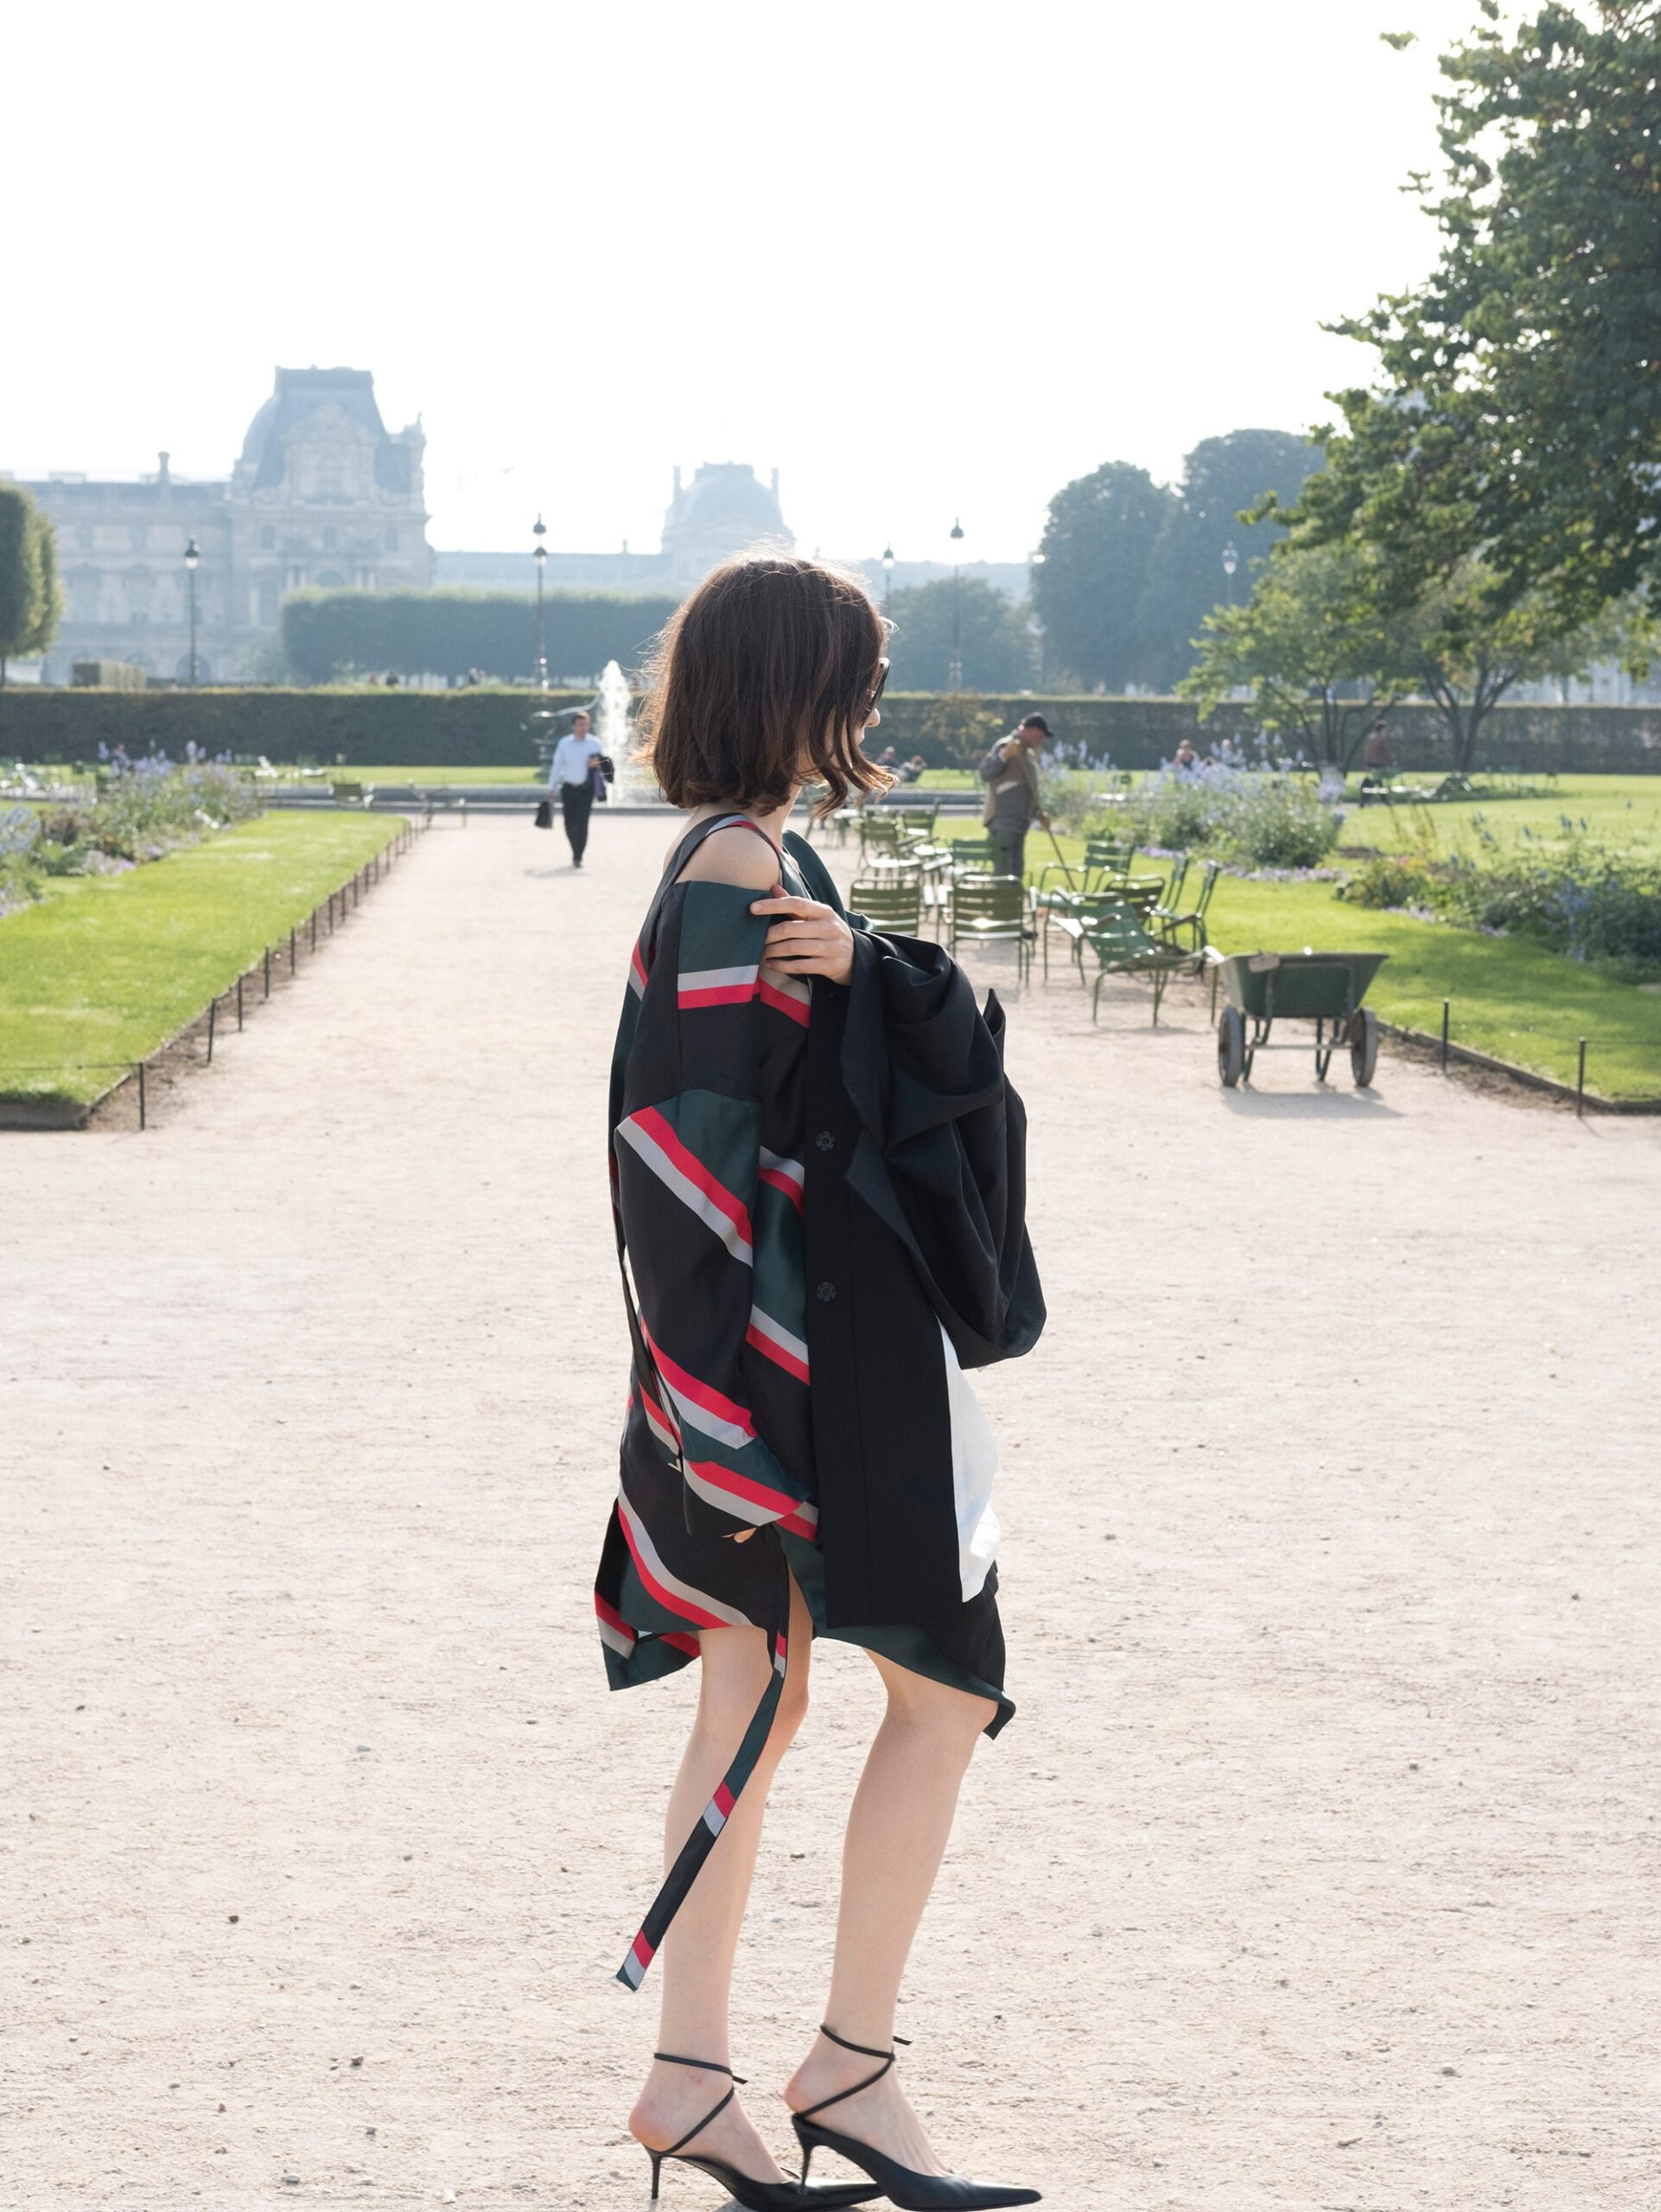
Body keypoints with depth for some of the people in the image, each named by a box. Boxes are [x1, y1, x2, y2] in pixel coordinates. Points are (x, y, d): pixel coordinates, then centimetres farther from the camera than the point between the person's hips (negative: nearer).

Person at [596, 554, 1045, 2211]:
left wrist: (862, 964, -13)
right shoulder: (742, 870, -17)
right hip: (813, 1340, -10)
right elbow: (718, 1141, -21)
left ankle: (691, 2077, 14)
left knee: (750, 1708, 11)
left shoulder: (760, 862, 14)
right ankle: (852, 2064, 4)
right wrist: (743, 1412, -22)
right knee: (945, 1689, -1)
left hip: (786, 1344, 10)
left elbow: (934, 1053, 10)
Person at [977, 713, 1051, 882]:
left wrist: (1038, 813, 20)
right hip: (1003, 822, -10)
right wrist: (1004, 755, -34)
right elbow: (985, 774, -22)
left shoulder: (1029, 752, 19)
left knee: (1017, 873, 12)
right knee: (1004, 873, -13)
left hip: (1020, 822, 10)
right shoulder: (1006, 746, -9)